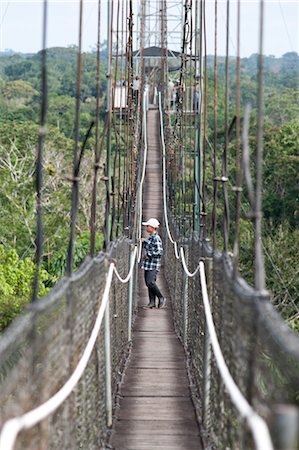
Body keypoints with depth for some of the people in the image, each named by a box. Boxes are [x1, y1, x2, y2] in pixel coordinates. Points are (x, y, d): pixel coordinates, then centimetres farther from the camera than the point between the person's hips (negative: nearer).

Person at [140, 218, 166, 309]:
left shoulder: (156, 238, -14)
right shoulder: (150, 237, 15)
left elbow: (159, 252, -20)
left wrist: (148, 254, -15)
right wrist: (144, 241, 21)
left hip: (153, 265, -9)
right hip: (148, 264, 9)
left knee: (150, 282, -14)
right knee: (148, 283, 7)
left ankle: (161, 298, -1)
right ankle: (152, 302, 11)